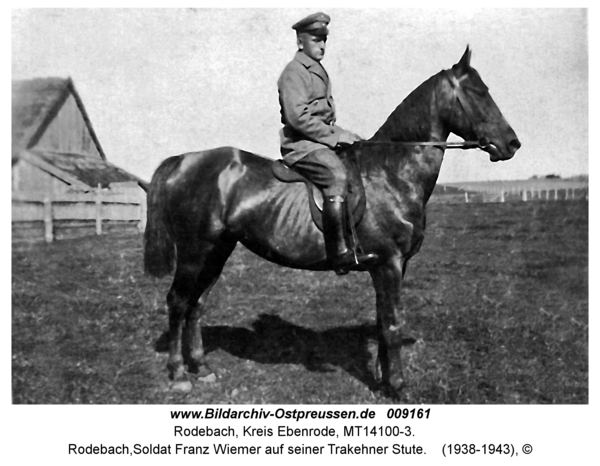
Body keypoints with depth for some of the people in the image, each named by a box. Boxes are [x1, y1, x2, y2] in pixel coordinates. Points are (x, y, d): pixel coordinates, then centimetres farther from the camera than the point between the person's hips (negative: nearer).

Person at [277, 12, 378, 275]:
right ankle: (339, 254, -36)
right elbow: (298, 117, -20)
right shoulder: (294, 72, -8)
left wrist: (342, 135, 13)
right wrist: (334, 136, -18)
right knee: (337, 176, -32)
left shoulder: (318, 71, 23)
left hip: (322, 140, 10)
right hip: (301, 145, -10)